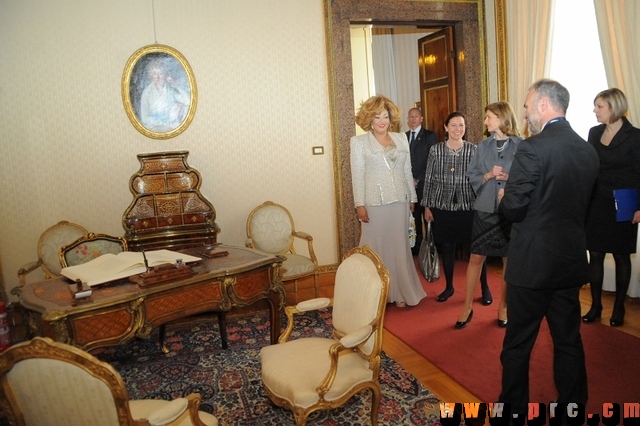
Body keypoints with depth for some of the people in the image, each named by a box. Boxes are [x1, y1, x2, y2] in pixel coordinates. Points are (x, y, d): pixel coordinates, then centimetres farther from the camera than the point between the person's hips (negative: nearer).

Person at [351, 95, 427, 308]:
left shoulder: (401, 139, 10)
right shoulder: (359, 142, 0)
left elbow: (408, 171, 12)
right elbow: (357, 175, -5)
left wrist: (412, 198, 12)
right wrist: (359, 204, -11)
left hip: (399, 201, 4)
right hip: (374, 202, -3)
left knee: (399, 246, 9)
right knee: (376, 247, 4)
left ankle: (400, 292, 21)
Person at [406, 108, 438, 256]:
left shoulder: (430, 136, 0)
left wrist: (419, 179, -10)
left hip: (424, 184, -4)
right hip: (409, 183, 4)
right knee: (414, 217, 6)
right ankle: (416, 245, 14)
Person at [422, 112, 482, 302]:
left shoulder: (473, 149, 0)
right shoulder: (436, 149, 1)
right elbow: (429, 179, 3)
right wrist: (427, 206, 2)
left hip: (467, 206, -1)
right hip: (442, 206, 1)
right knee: (446, 247, 10)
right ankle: (449, 287, 27)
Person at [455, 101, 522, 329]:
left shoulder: (521, 145, -2)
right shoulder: (483, 146, 7)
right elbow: (472, 176, 6)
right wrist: (488, 175, -12)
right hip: (485, 209, 2)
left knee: (509, 260, 9)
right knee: (476, 258, 3)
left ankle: (503, 307, 25)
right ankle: (467, 306, 15)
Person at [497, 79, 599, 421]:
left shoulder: (532, 148, -17)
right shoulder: (588, 150, 5)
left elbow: (513, 209, -17)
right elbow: (582, 205, 13)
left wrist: (503, 198, 4)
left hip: (532, 262, -6)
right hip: (571, 261, 7)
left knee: (518, 343, 8)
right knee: (569, 340, 17)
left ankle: (513, 408, 23)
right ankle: (572, 406, 31)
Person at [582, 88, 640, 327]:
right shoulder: (594, 133, 6)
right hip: (596, 204, 4)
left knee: (621, 256, 8)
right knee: (595, 254, 6)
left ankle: (619, 308, 21)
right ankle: (595, 305, 17)